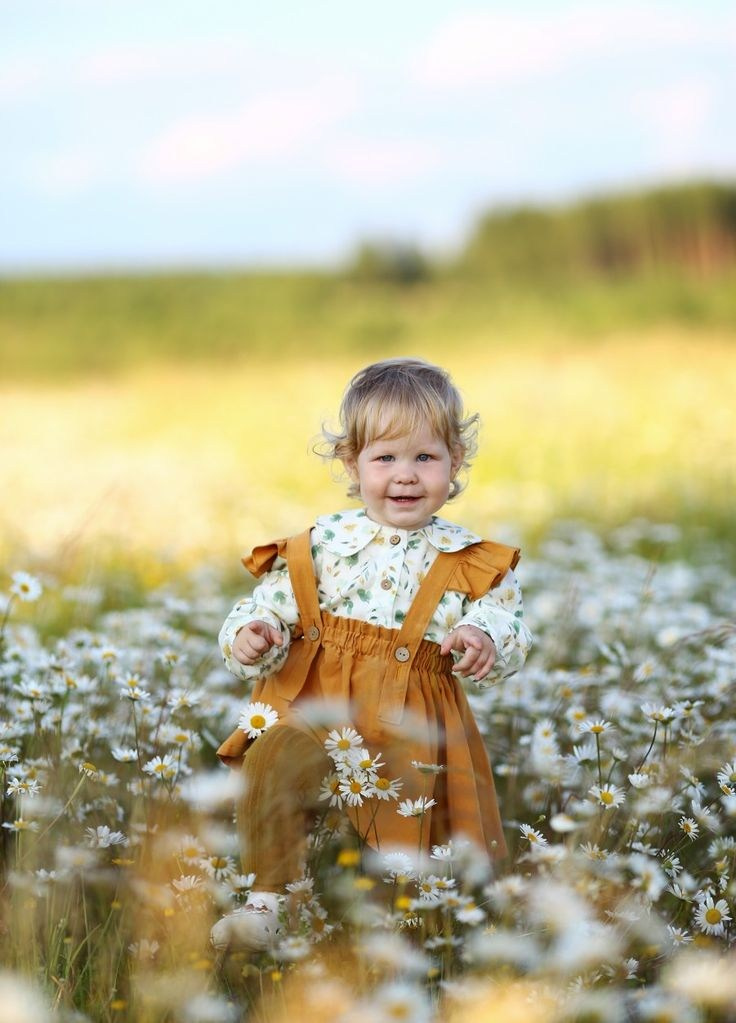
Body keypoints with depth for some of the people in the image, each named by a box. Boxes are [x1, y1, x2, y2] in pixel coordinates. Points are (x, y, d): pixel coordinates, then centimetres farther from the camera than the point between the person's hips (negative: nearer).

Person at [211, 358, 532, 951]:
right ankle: (266, 902, -19)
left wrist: (487, 640, -22)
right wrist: (252, 636, -19)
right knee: (272, 763, -28)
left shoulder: (472, 562, 3)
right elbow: (272, 606, 4)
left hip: (413, 732, 1)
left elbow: (512, 633, 1)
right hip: (316, 712, -1)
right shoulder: (322, 544, 3)